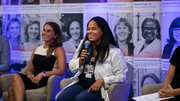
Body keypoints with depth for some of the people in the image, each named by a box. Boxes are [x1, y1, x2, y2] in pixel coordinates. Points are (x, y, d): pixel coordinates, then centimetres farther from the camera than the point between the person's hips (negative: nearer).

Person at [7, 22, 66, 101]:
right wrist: (30, 75, -1)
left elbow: (61, 71, -9)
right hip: (34, 80, 5)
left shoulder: (58, 50, 6)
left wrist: (43, 74, -20)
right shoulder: (37, 49, 25)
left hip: (45, 81, -5)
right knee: (12, 90, -28)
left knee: (16, 76, -29)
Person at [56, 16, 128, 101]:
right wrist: (80, 60, -7)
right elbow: (72, 67, 15)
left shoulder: (114, 52, -5)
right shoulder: (83, 45, 12)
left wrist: (102, 80, -19)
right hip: (81, 83, 5)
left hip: (99, 88, -5)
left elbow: (121, 77, -7)